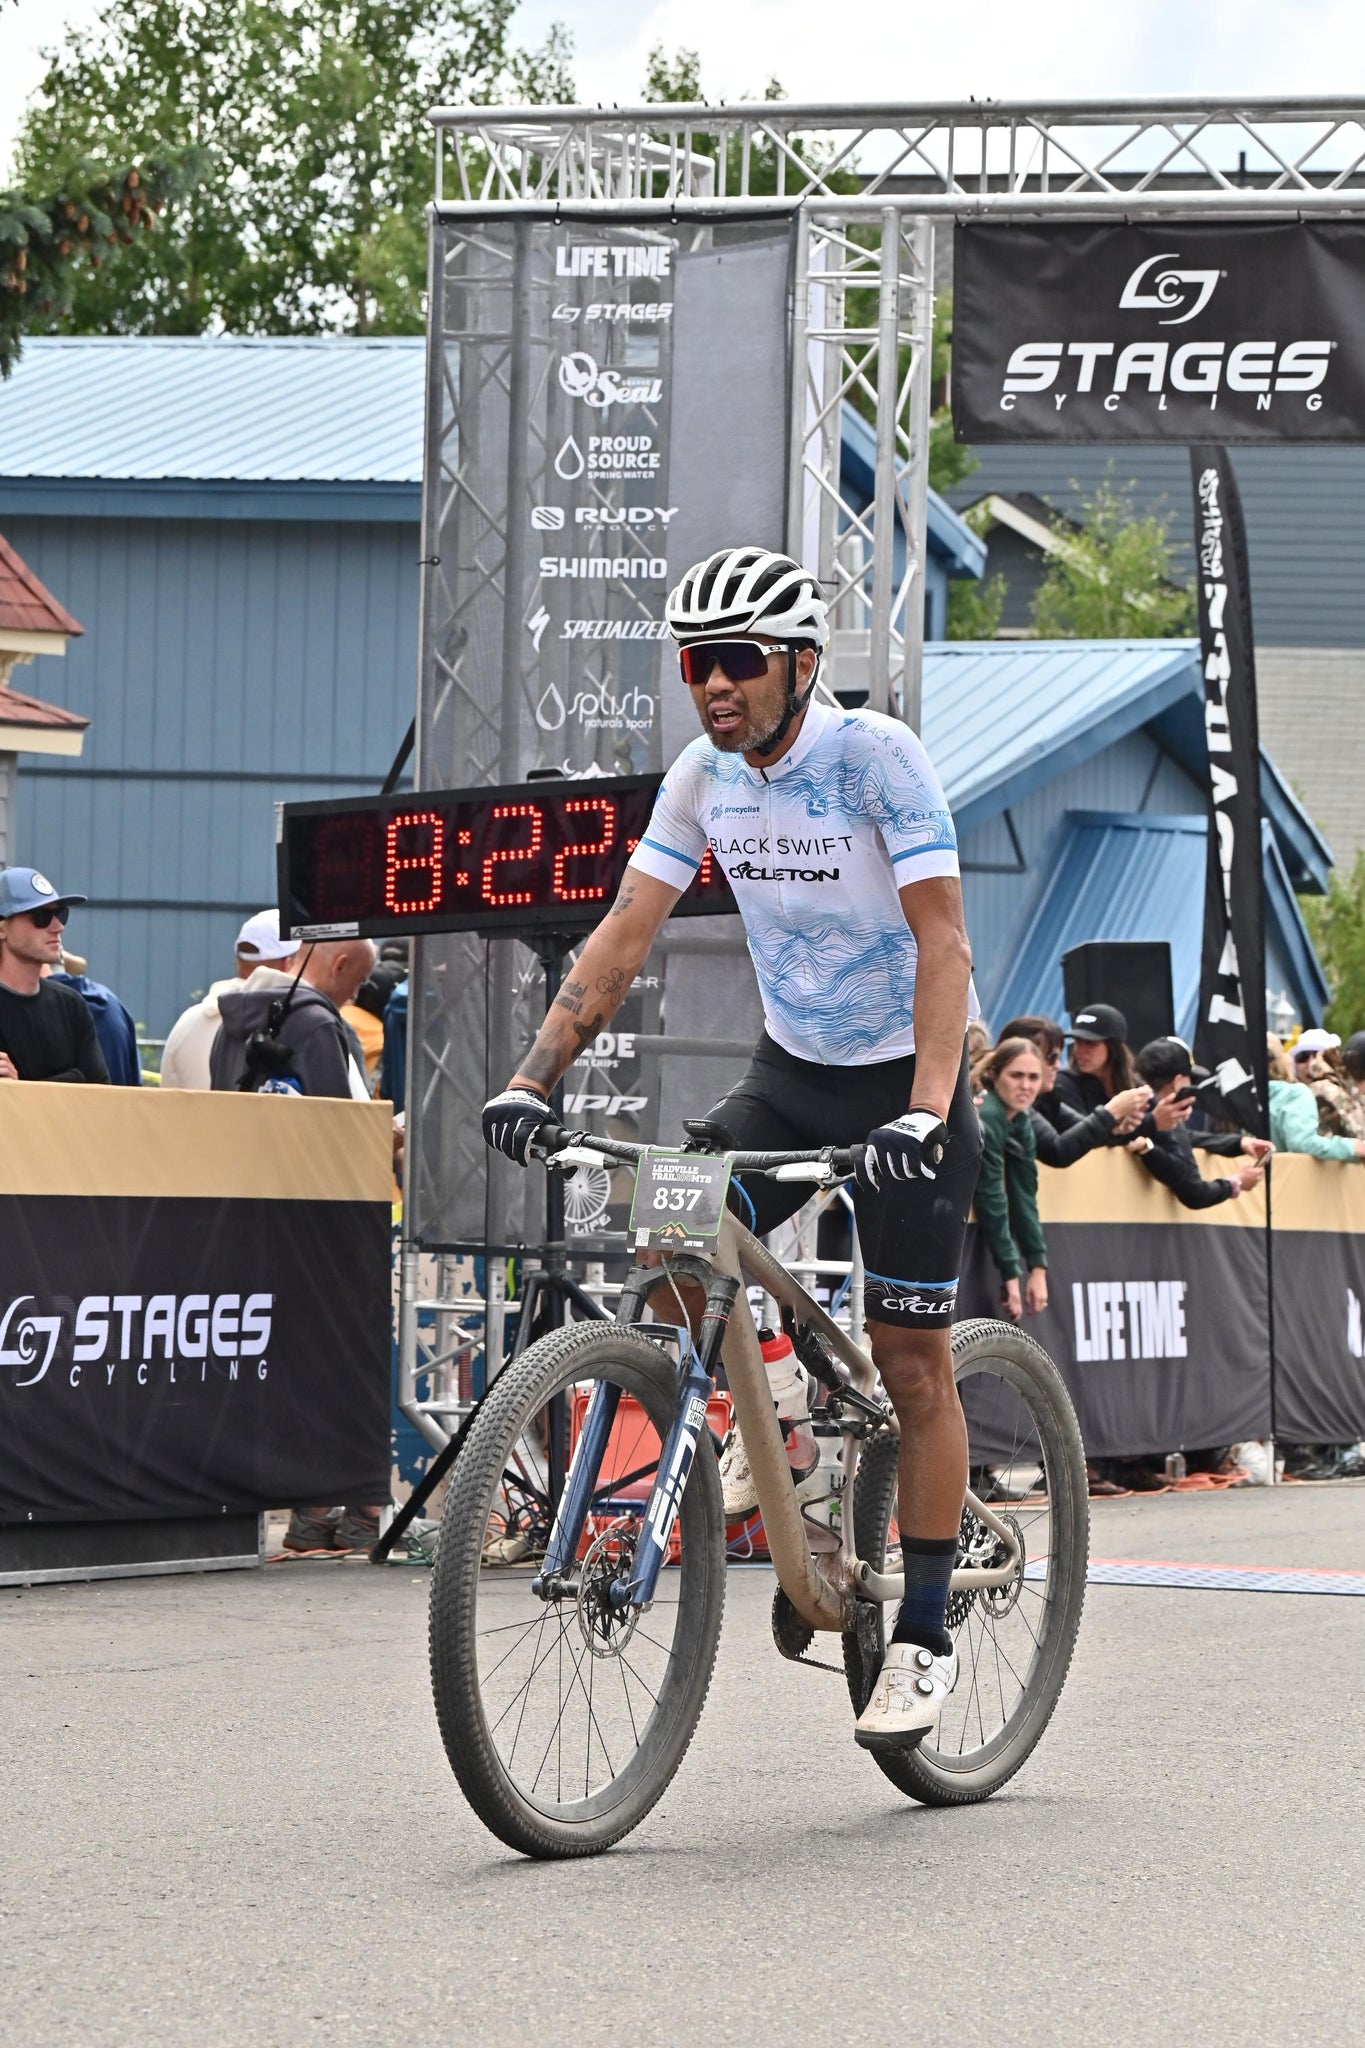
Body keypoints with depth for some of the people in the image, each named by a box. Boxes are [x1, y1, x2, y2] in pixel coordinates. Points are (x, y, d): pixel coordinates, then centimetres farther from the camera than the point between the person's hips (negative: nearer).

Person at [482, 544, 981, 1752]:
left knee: (912, 1362, -4)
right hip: (790, 1069, 5)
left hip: (906, 1078, -5)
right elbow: (626, 932, -4)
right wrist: (537, 1076, -14)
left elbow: (942, 939, -27)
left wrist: (925, 1108, -38)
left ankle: (925, 1638, 5)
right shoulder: (707, 776, -5)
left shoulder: (875, 757, -21)